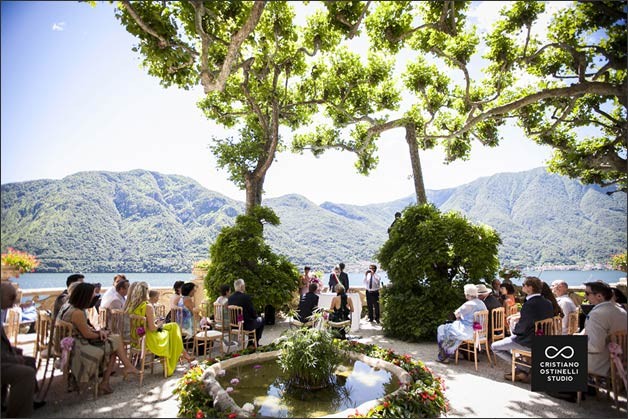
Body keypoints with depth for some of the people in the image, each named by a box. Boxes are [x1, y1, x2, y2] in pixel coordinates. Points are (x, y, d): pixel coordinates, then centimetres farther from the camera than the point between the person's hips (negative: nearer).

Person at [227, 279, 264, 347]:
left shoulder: (230, 297, -3)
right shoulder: (246, 297, -22)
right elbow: (252, 311, -15)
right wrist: (256, 316, 8)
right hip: (245, 325, -6)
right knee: (261, 320, 20)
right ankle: (256, 342, 28)